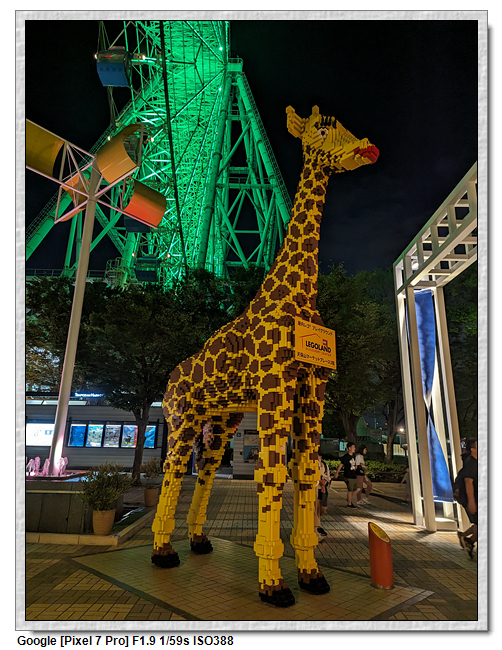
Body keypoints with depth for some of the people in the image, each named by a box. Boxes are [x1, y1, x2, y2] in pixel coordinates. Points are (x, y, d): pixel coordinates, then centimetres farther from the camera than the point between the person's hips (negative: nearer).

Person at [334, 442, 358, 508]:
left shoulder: (353, 456, 10)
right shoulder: (346, 457, -14)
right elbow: (340, 465, -12)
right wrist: (337, 473, -10)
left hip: (354, 476, 8)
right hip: (348, 477, -8)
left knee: (355, 489, 12)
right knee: (350, 490, -1)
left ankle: (350, 499, 34)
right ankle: (349, 504, 12)